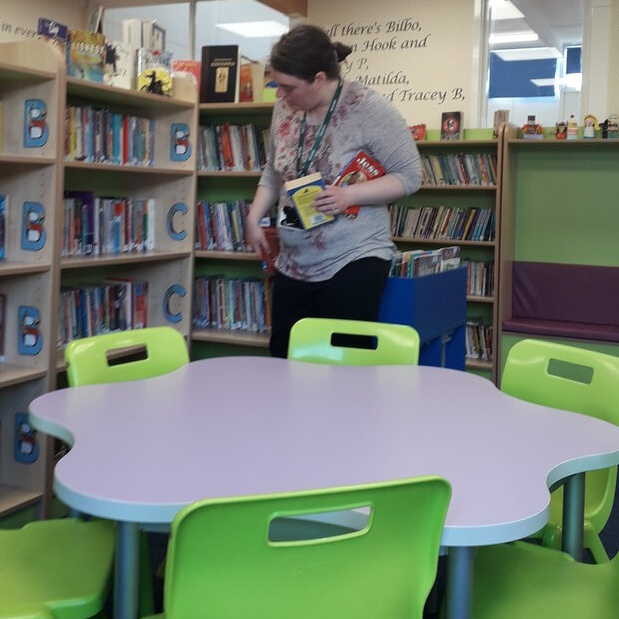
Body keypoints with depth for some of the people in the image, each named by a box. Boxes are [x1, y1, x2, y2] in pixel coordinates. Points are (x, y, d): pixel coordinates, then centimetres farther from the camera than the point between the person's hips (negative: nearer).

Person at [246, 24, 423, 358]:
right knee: (284, 362, 11)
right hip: (293, 266, 6)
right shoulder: (285, 109, 4)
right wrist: (254, 218, 2)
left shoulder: (367, 108, -14)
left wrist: (349, 195, -23)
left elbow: (409, 175, -11)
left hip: (354, 262, -6)